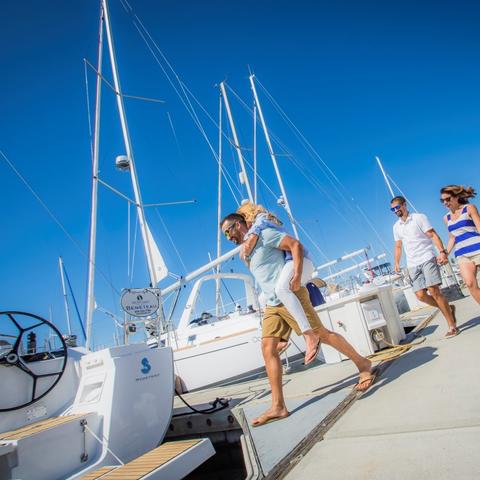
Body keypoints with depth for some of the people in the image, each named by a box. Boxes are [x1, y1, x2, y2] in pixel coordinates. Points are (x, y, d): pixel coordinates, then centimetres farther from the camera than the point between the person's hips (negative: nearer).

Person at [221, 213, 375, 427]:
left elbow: (296, 245, -15)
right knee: (268, 349, -3)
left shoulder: (263, 235, -7)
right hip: (272, 305, 8)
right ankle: (278, 407, 1)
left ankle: (362, 363, 22)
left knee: (322, 334, 1)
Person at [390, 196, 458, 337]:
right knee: (420, 294, -6)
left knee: (433, 291, -13)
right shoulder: (396, 226, 14)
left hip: (427, 259, -5)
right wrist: (397, 263, 9)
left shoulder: (419, 218, -1)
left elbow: (433, 235, -7)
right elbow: (398, 246, 20)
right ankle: (448, 309, 19)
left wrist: (442, 252, -20)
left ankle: (452, 326, -2)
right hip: (413, 265, 5)